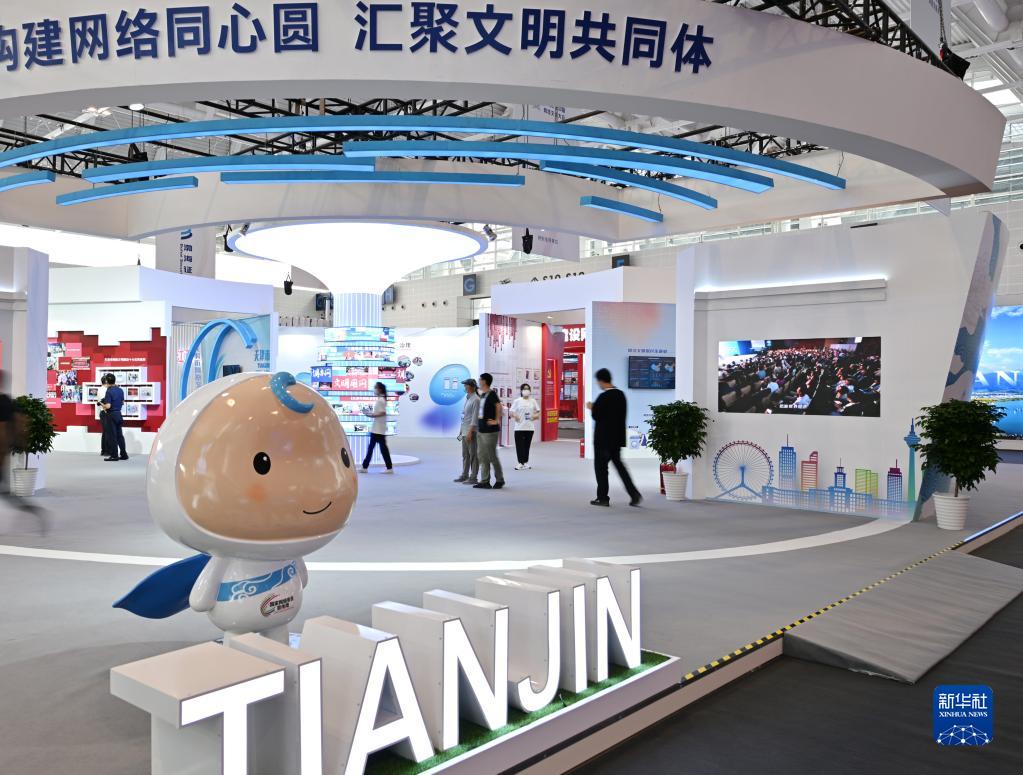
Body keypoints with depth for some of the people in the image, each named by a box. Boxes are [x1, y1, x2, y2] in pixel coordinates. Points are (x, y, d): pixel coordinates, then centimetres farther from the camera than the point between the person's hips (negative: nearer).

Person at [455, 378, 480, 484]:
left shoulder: (475, 399, -12)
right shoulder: (467, 398, 15)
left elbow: (475, 417, -17)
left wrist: (470, 432, -21)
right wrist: (461, 431, 18)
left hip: (471, 431, -9)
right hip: (464, 431, 9)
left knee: (473, 455, -4)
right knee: (465, 454, 14)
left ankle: (473, 477, 0)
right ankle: (465, 475, 22)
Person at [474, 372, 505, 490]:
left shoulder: (491, 394, -13)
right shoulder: (483, 395, 14)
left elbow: (499, 407, -25)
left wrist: (496, 421, -21)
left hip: (490, 431, -9)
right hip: (481, 430, 9)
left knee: (492, 456, -2)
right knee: (482, 456, 9)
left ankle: (499, 480, 10)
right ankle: (484, 481, 13)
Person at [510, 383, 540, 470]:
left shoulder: (533, 401, 7)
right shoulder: (517, 401, 0)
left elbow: (538, 411, 12)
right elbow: (511, 412, -1)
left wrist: (535, 415, -10)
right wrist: (514, 415, -22)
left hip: (530, 427, 2)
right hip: (519, 427, -2)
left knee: (527, 445, 8)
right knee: (519, 445, -2)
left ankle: (526, 462, 18)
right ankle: (520, 462, 5)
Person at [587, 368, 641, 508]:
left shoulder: (603, 397, -19)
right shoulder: (621, 394, 6)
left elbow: (596, 416, -17)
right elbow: (621, 414, 10)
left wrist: (592, 408, 2)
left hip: (603, 438, -7)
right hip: (617, 437, 7)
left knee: (601, 466, 5)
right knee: (618, 463, 15)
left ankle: (603, 497, 11)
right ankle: (633, 493, 6)